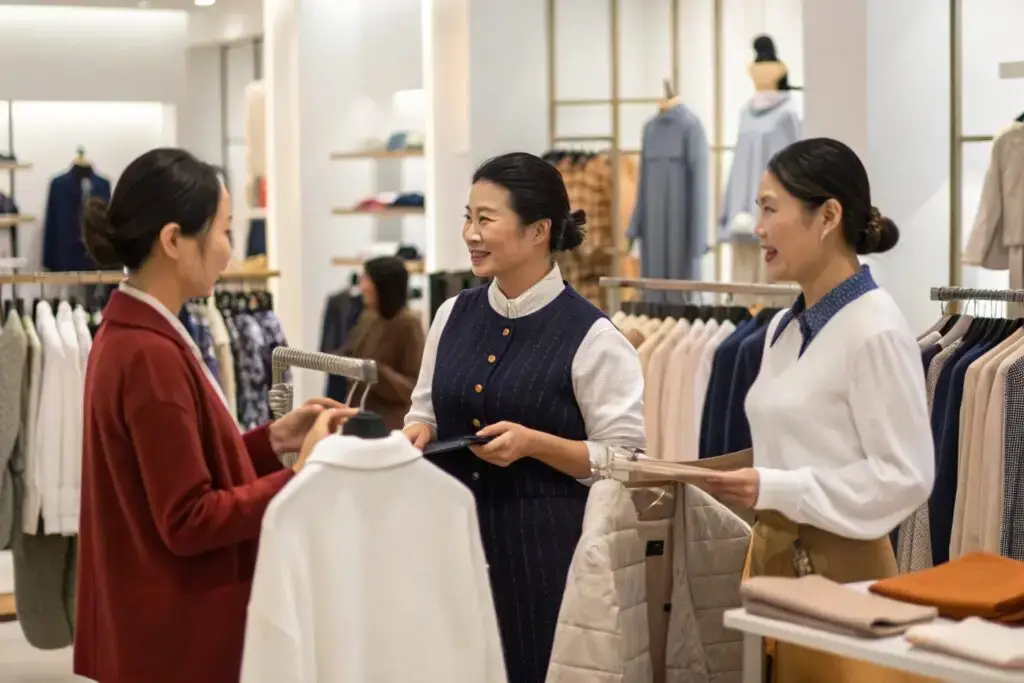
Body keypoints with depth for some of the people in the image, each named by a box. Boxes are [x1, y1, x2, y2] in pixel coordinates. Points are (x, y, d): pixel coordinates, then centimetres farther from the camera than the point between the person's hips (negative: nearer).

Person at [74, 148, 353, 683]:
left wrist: (272, 441, 3)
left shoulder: (130, 334, 8)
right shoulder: (151, 355, -22)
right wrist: (301, 475, -16)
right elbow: (188, 522, -21)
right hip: (180, 638, -10)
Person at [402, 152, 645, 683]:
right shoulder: (453, 315, 7)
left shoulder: (590, 336, -10)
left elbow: (625, 460, -9)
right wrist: (419, 432, -4)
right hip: (453, 533, 5)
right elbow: (428, 411, 19)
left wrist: (534, 443, -20)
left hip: (546, 544, -5)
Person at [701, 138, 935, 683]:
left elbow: (906, 477, -18)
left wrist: (776, 491, -21)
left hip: (838, 566, -8)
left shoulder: (876, 330, -14)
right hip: (774, 555, 8)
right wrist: (749, 486, 1)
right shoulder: (783, 328, 11)